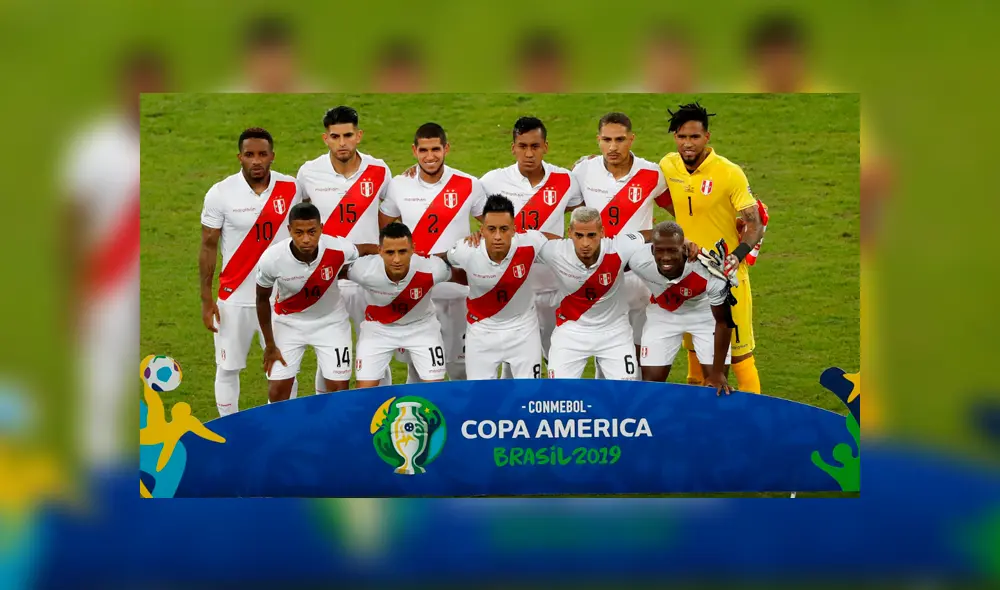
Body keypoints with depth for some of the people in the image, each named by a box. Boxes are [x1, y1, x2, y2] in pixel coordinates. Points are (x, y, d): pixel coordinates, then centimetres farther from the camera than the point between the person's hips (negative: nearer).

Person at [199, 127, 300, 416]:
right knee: (228, 368, 7)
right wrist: (207, 299, -5)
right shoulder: (221, 193, -7)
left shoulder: (291, 189, -2)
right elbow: (208, 247, -2)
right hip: (234, 298, -1)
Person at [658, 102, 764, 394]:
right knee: (695, 348, 15)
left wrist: (738, 254, -34)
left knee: (739, 350, -4)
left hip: (727, 274, -5)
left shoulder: (729, 173, -16)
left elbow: (755, 225, -16)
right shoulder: (668, 165, -2)